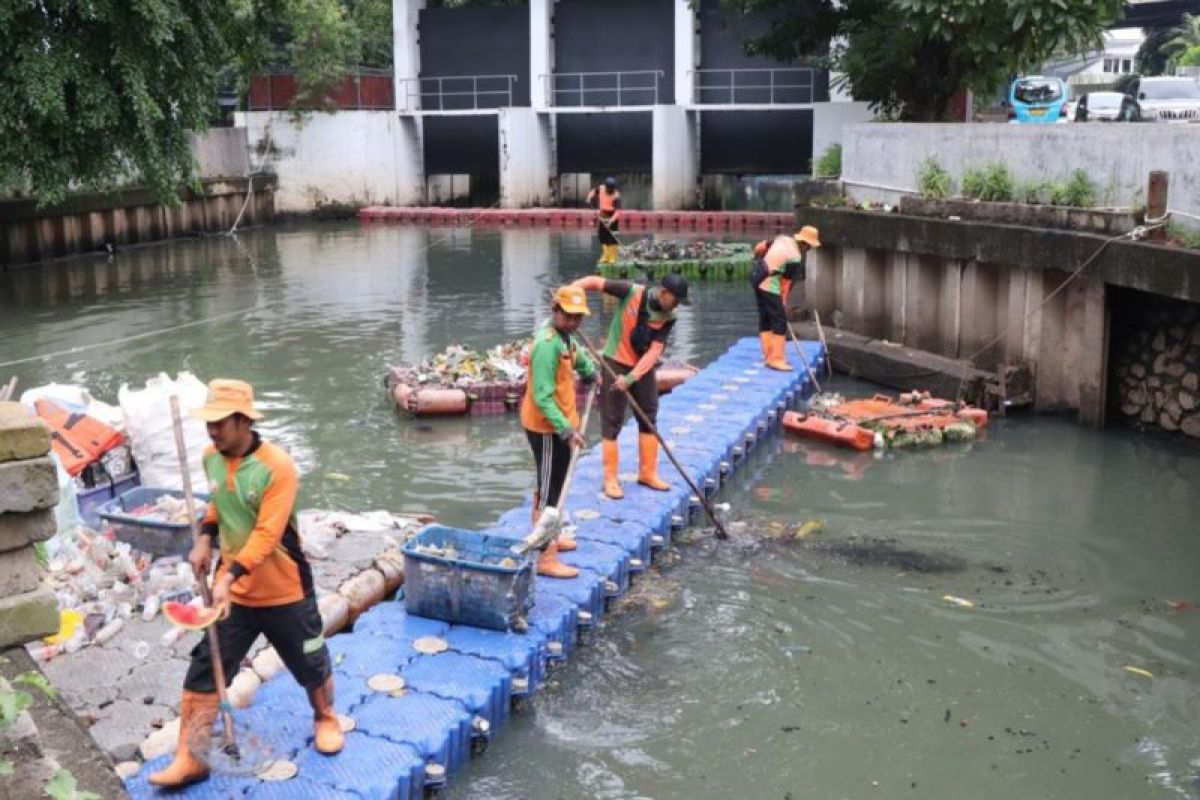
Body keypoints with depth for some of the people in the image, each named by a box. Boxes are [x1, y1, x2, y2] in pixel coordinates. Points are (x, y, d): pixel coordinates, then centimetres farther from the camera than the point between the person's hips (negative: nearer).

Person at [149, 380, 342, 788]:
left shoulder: (276, 465, -23)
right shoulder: (210, 459, -3)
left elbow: (267, 534, -26)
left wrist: (231, 575, -35)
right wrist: (205, 539, 0)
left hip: (283, 591, -4)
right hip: (232, 591, 5)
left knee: (311, 665, 14)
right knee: (204, 672, 1)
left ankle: (325, 720, 41)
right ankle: (190, 759, 11)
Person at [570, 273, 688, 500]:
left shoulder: (668, 318, -11)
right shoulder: (631, 292, -20)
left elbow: (654, 351, -16)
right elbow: (595, 281, -17)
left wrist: (631, 377, -26)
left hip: (644, 368, 4)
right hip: (615, 363, -4)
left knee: (649, 418, 11)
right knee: (612, 421, 0)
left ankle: (648, 473, 25)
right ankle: (610, 479, 8)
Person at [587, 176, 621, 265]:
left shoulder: (616, 196, -21)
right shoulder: (600, 188, -6)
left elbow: (617, 211, -27)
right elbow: (593, 192, 16)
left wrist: (611, 221, -39)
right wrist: (590, 198, -3)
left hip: (612, 217, -5)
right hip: (602, 216, 5)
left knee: (612, 238, -8)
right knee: (602, 236, 8)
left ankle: (613, 257, -2)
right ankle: (605, 256, 17)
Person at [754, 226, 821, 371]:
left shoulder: (783, 238, 7)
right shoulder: (795, 258, -15)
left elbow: (759, 247, 18)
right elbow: (785, 282, -9)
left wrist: (759, 263, 36)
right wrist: (783, 303, 1)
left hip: (757, 278, 9)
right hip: (770, 286, -9)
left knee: (765, 319, 14)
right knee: (780, 321, -4)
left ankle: (769, 355, 20)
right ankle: (776, 359, -4)